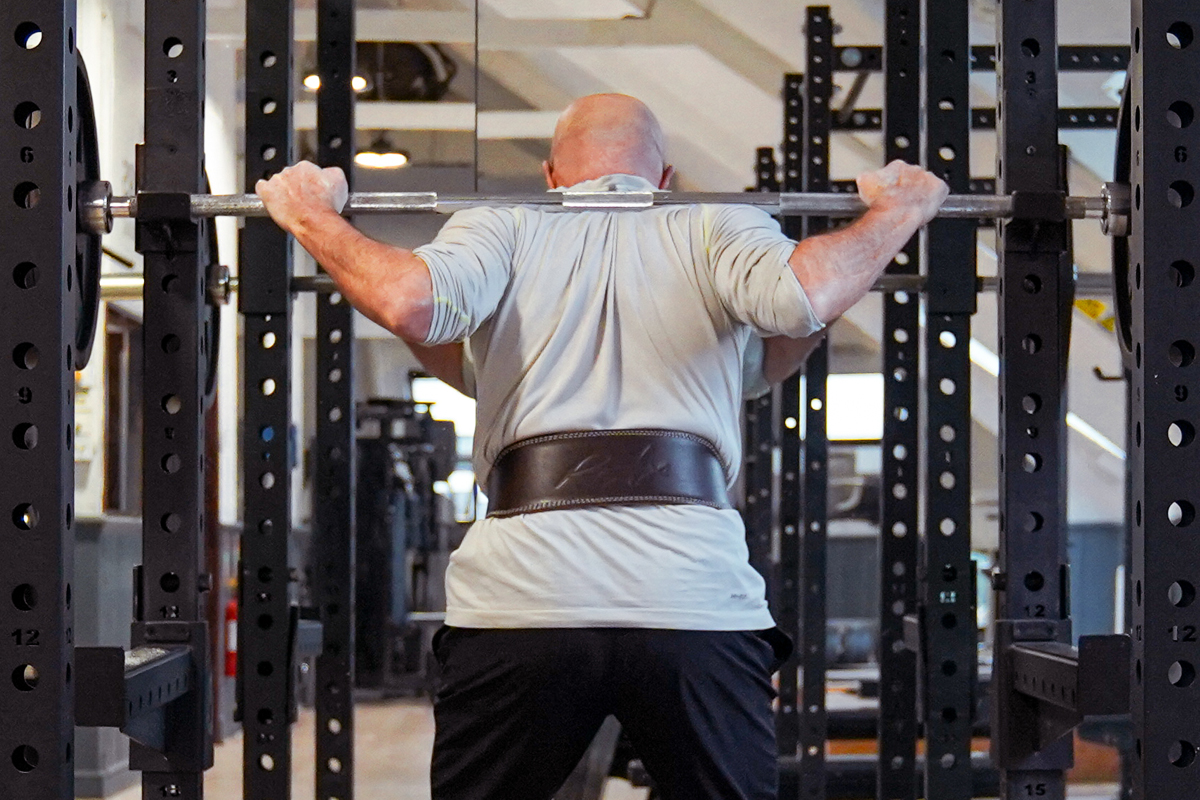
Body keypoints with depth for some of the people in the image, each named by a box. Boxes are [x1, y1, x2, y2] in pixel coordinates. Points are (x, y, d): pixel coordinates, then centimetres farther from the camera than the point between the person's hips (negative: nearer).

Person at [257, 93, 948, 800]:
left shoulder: (506, 226, 15)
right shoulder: (715, 225, 15)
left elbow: (409, 302, -6)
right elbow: (805, 298, -6)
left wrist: (311, 216, 11)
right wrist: (897, 212, 11)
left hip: (520, 596, 0)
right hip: (697, 605, 0)